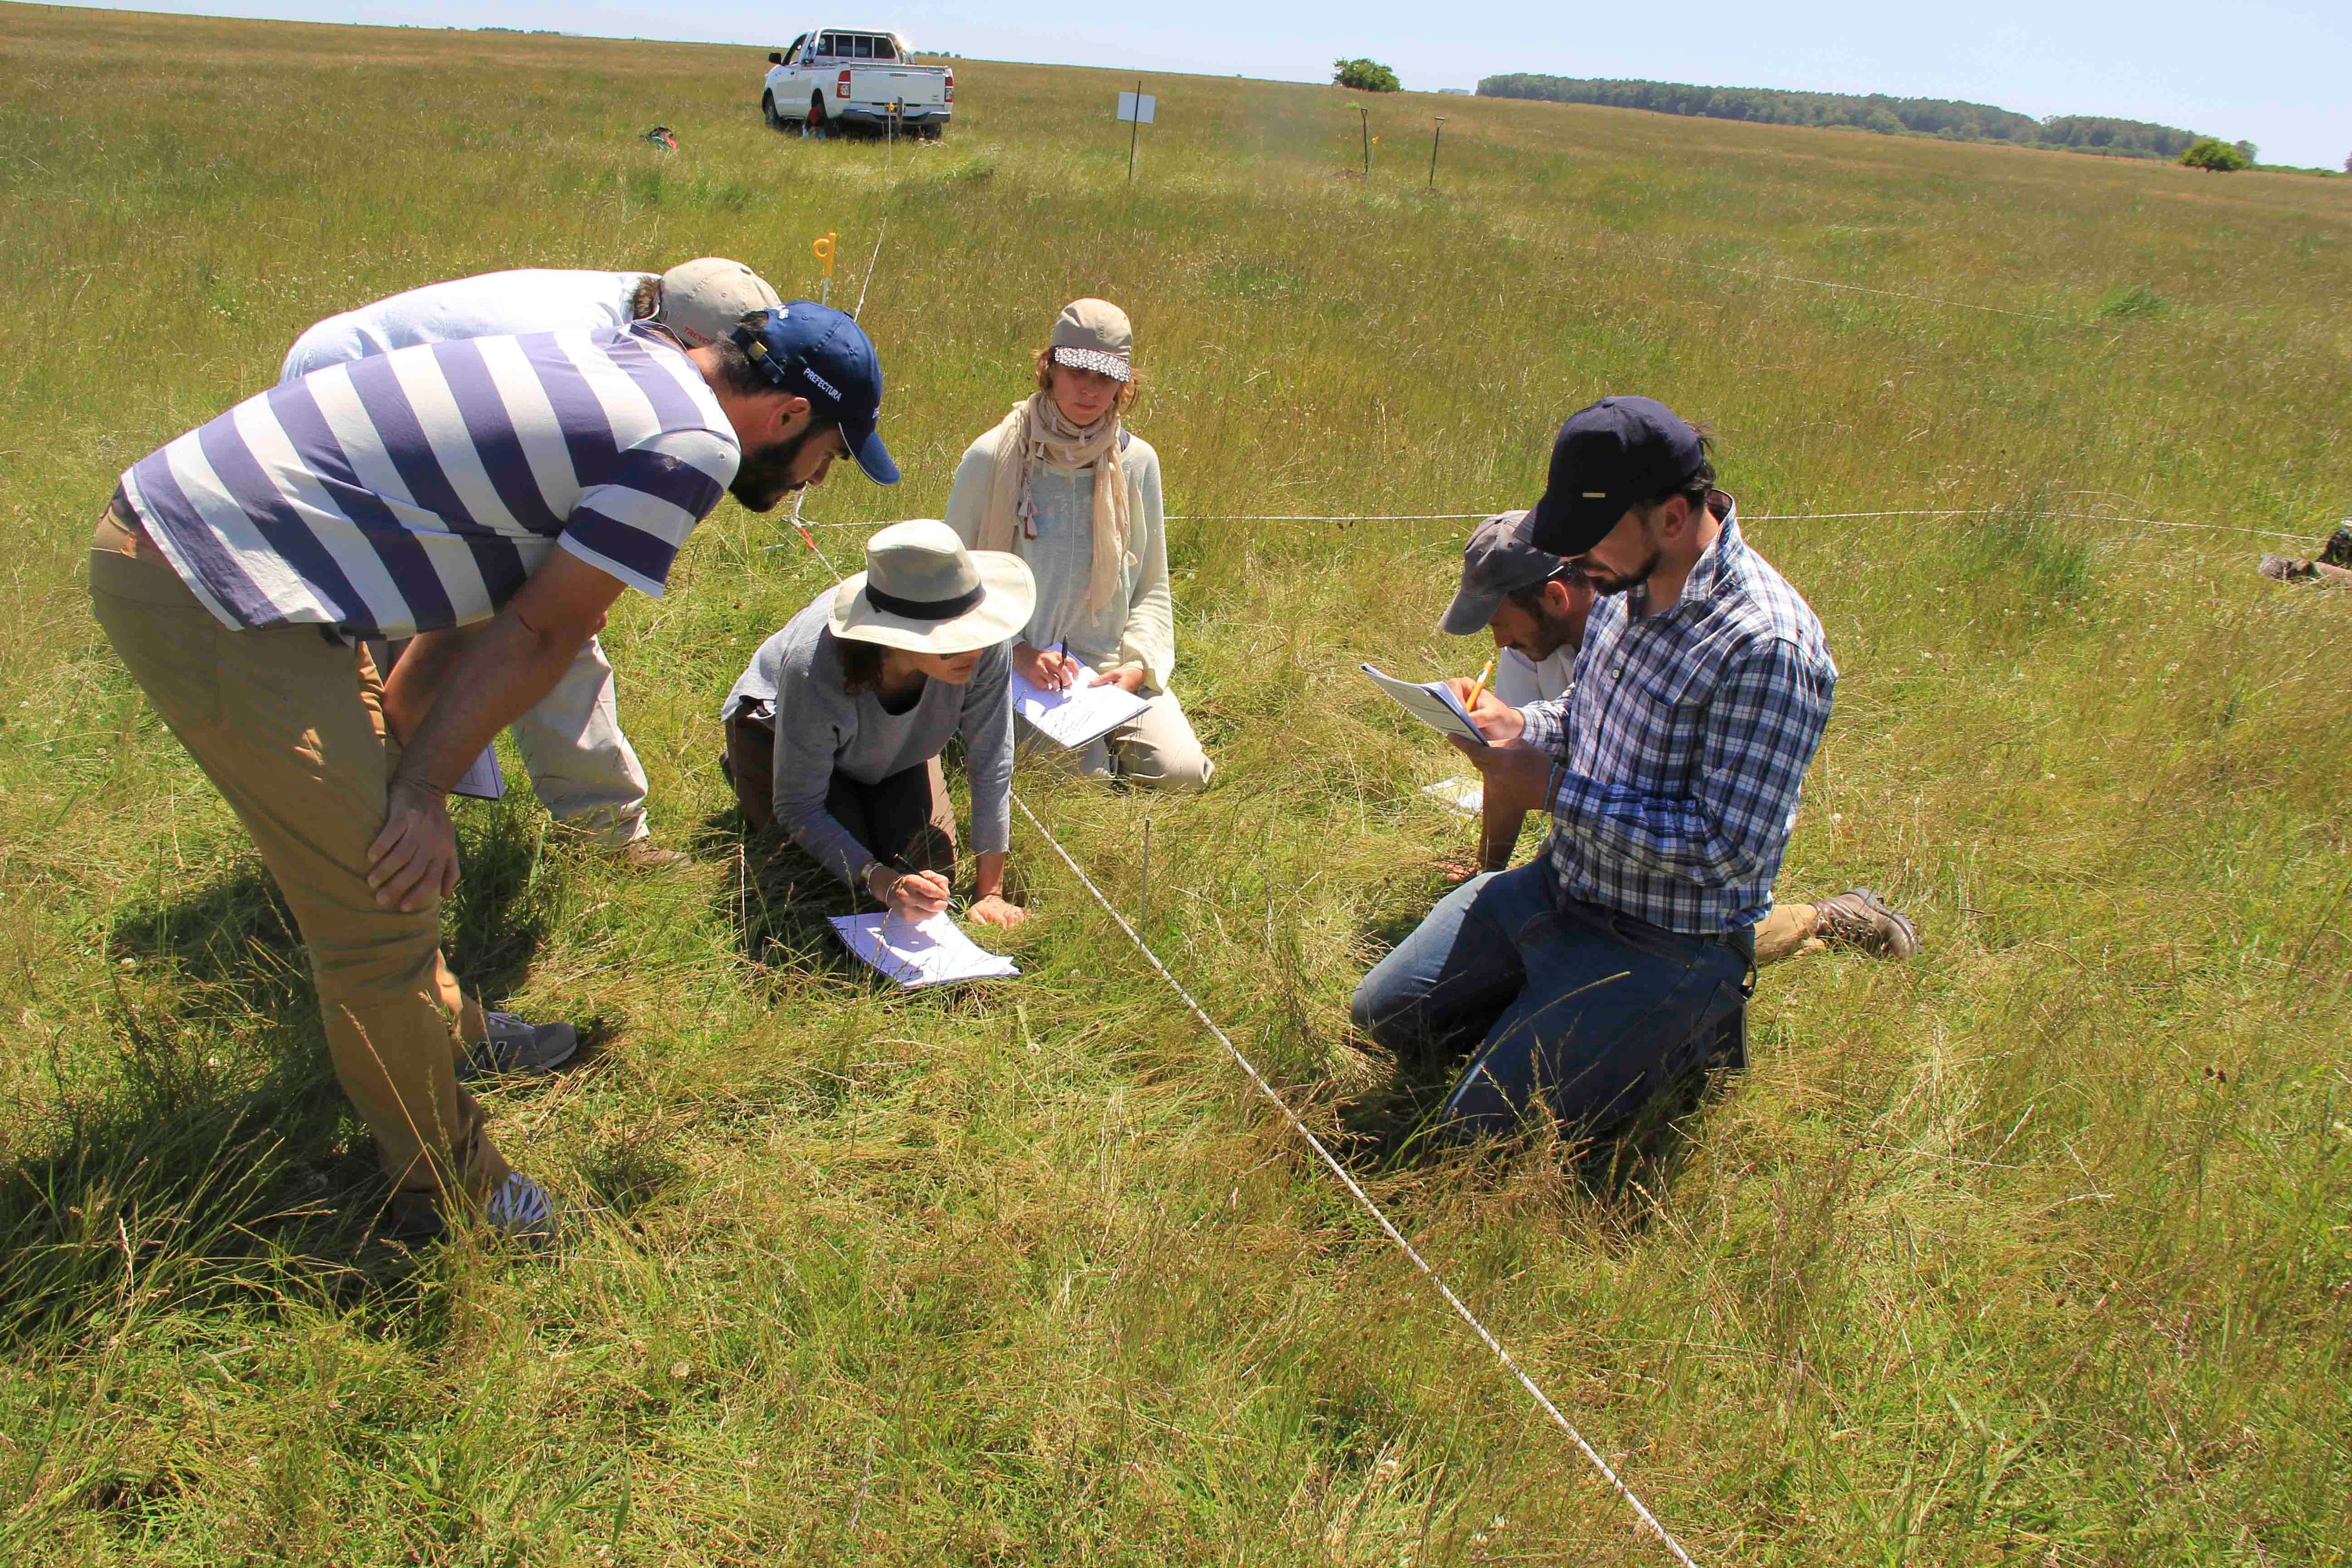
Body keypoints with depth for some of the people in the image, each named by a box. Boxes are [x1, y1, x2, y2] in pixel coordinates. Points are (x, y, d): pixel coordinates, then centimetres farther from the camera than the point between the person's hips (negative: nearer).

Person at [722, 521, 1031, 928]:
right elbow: (798, 809, -32)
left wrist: (990, 893, -24)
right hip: (779, 730, -3)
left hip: (897, 744, 3)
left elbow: (991, 767, -25)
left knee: (932, 872, -6)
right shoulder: (815, 669, -45)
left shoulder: (986, 648, -39)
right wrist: (883, 883, -44)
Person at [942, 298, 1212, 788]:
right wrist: (1015, 651, -15)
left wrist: (1140, 663, -8)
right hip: (1017, 668, -3)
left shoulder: (1137, 461, 2)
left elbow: (1152, 586, 10)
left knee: (1181, 770, -16)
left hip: (1112, 666, 3)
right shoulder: (992, 458, -8)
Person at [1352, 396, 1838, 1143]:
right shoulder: (1628, 584, -2)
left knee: (1480, 1131, -9)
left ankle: (1696, 1024, 5)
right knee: (1384, 1013, 13)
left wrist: (1555, 788, -25)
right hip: (1558, 883, 8)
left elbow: (1728, 850, -28)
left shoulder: (1766, 646, -28)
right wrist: (1517, 724, -6)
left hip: (1664, 945, -8)